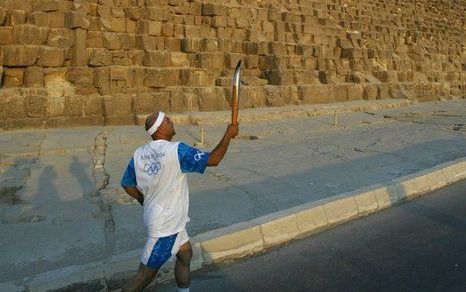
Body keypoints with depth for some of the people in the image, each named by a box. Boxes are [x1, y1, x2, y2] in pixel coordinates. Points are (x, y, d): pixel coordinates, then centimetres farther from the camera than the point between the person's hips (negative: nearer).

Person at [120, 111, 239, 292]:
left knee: (185, 253, 25)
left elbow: (127, 184, 7)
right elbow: (213, 160, -20)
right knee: (146, 275, 5)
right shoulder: (176, 151, -24)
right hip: (165, 225, -8)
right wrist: (228, 135, -9)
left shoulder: (139, 154, -2)